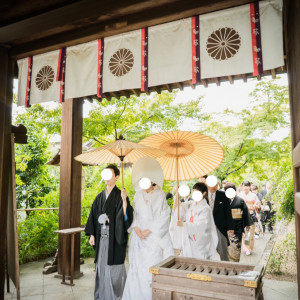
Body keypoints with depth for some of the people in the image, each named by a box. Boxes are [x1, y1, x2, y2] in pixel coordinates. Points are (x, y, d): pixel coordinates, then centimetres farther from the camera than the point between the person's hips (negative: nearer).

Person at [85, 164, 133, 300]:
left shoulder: (120, 195, -6)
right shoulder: (100, 197, 9)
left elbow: (126, 216, -17)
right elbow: (93, 216, 12)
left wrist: (124, 200, -31)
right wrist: (92, 235, 7)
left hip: (115, 238, -5)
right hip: (101, 237, 5)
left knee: (114, 267, 1)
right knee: (101, 266, 13)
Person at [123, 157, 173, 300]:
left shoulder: (160, 196, -1)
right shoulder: (138, 195, 9)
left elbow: (164, 217, -7)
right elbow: (132, 214, 7)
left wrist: (149, 230, -12)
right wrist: (136, 229, -8)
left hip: (154, 238, -3)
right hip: (138, 238, 3)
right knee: (136, 267, 4)